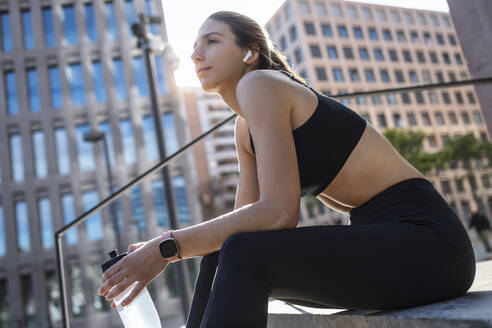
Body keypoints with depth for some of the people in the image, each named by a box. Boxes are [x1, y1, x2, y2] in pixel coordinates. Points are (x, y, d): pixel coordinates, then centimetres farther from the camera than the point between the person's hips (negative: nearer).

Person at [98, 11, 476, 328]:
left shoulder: (260, 84, -13)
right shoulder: (245, 129, 13)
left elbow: (279, 213, -21)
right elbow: (243, 220, 9)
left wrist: (169, 247, -16)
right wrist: (157, 251, -1)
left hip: (428, 243, -8)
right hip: (380, 240, 8)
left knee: (244, 257, -25)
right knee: (220, 258, 1)